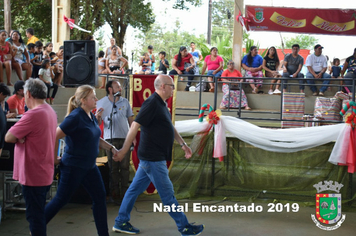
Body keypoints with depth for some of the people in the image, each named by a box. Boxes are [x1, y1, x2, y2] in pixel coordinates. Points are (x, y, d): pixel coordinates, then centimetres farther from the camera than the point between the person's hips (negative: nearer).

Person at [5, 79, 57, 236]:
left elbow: (8, 137, -18)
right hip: (45, 174, 9)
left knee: (34, 215, 1)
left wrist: (20, 138, 0)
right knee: (39, 214, 20)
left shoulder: (33, 114, -22)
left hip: (33, 175, -9)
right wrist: (23, 136, -9)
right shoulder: (50, 111, 9)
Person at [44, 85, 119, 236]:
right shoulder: (75, 117, -19)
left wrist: (111, 148, 6)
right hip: (74, 166, -8)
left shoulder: (91, 117, 7)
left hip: (89, 166, 8)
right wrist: (54, 158, -13)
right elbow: (55, 137, -21)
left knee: (100, 197, 6)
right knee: (61, 200, 4)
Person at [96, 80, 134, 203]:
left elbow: (130, 119, 14)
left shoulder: (125, 102, 9)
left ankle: (124, 191, 11)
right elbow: (98, 122, 5)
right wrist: (98, 117, -18)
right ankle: (115, 192, 11)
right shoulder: (101, 103, 4)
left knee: (125, 166, 1)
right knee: (113, 167, 0)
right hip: (110, 139, -1)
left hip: (125, 138, 1)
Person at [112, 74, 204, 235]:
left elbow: (170, 127, 22)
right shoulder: (152, 103, -18)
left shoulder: (161, 104, 13)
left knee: (135, 189, 14)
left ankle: (121, 222, 23)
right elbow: (135, 127, -20)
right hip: (152, 158, -9)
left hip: (152, 157, 9)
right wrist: (123, 151, -20)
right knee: (167, 193, 1)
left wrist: (183, 144, 20)